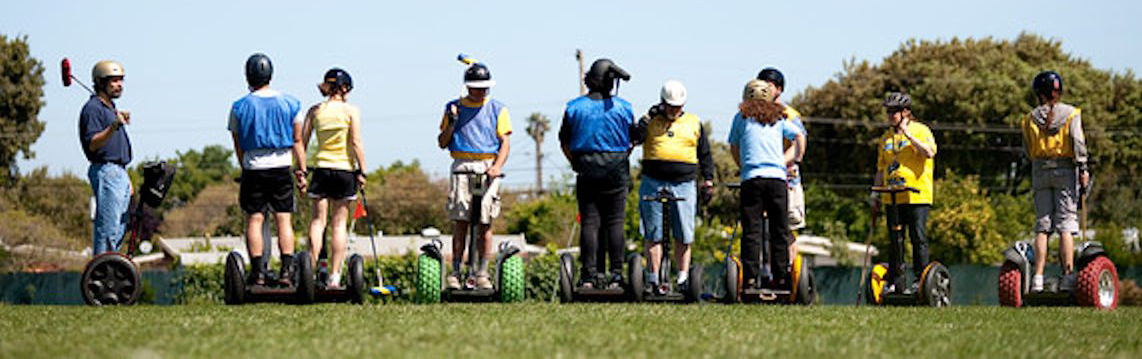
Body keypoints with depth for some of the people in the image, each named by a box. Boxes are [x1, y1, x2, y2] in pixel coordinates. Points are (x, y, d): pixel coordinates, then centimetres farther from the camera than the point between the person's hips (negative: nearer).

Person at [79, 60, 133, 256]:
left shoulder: (111, 108, 21)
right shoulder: (93, 108, -10)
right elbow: (92, 144, -22)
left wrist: (127, 179, 25)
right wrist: (114, 127, -36)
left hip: (119, 172, 10)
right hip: (105, 171, -10)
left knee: (119, 228, 10)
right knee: (107, 228, -13)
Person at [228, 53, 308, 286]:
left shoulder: (240, 107, -2)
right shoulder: (290, 104, 1)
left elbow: (238, 146, 5)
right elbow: (297, 142, 4)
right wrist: (302, 171, 9)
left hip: (253, 169, -1)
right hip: (282, 169, 1)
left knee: (254, 220, 2)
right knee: (283, 219, 3)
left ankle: (258, 272, -3)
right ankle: (287, 271, -4)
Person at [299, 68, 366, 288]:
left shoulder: (315, 111, 4)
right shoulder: (351, 111, -4)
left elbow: (301, 141, 3)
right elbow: (356, 143, -9)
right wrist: (362, 171, -4)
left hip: (321, 169, 2)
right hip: (345, 170, -2)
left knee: (318, 220, 5)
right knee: (340, 223, 2)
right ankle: (334, 276, -1)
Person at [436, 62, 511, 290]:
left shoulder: (497, 109, 12)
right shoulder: (454, 107, 14)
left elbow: (505, 143, 6)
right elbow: (442, 143, 13)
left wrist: (497, 167, -11)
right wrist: (451, 123, -5)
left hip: (488, 167, 0)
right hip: (462, 166, 0)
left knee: (485, 222, -5)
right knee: (460, 221, -8)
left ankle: (482, 273, -2)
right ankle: (455, 273, -7)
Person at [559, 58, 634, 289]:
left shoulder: (574, 107, 1)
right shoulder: (623, 108, -1)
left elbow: (564, 142, 7)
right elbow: (632, 141, 7)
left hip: (586, 170, 1)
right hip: (616, 170, -1)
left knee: (589, 223, 2)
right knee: (614, 223, 2)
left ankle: (589, 274, -2)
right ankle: (616, 274, -1)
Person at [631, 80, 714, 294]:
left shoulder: (694, 124, 15)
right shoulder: (651, 121, 10)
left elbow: (705, 154, 20)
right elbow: (634, 139, -7)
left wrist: (708, 178, 14)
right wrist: (649, 117, -10)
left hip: (684, 184, 1)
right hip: (653, 183, -1)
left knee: (683, 236, -2)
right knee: (653, 234, 0)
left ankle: (683, 277, 4)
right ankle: (653, 279, 5)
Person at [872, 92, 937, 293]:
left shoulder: (920, 131, 2)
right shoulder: (886, 139, 19)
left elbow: (929, 152, -17)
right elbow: (881, 170, 23)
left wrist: (909, 135, -15)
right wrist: (876, 195, 16)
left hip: (917, 195, -5)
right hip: (892, 197, 5)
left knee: (918, 238, -6)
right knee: (895, 240, 5)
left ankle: (920, 278, -1)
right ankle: (895, 281, 9)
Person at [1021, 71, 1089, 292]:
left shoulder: (1031, 118, 7)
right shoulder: (1071, 114, 0)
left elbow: (1027, 151, 9)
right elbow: (1077, 141, -10)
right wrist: (1083, 168, -9)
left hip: (1039, 172, 2)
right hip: (1065, 170, -2)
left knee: (1042, 226, 4)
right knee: (1066, 225, -3)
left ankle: (1038, 276, -4)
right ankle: (1068, 276, -10)